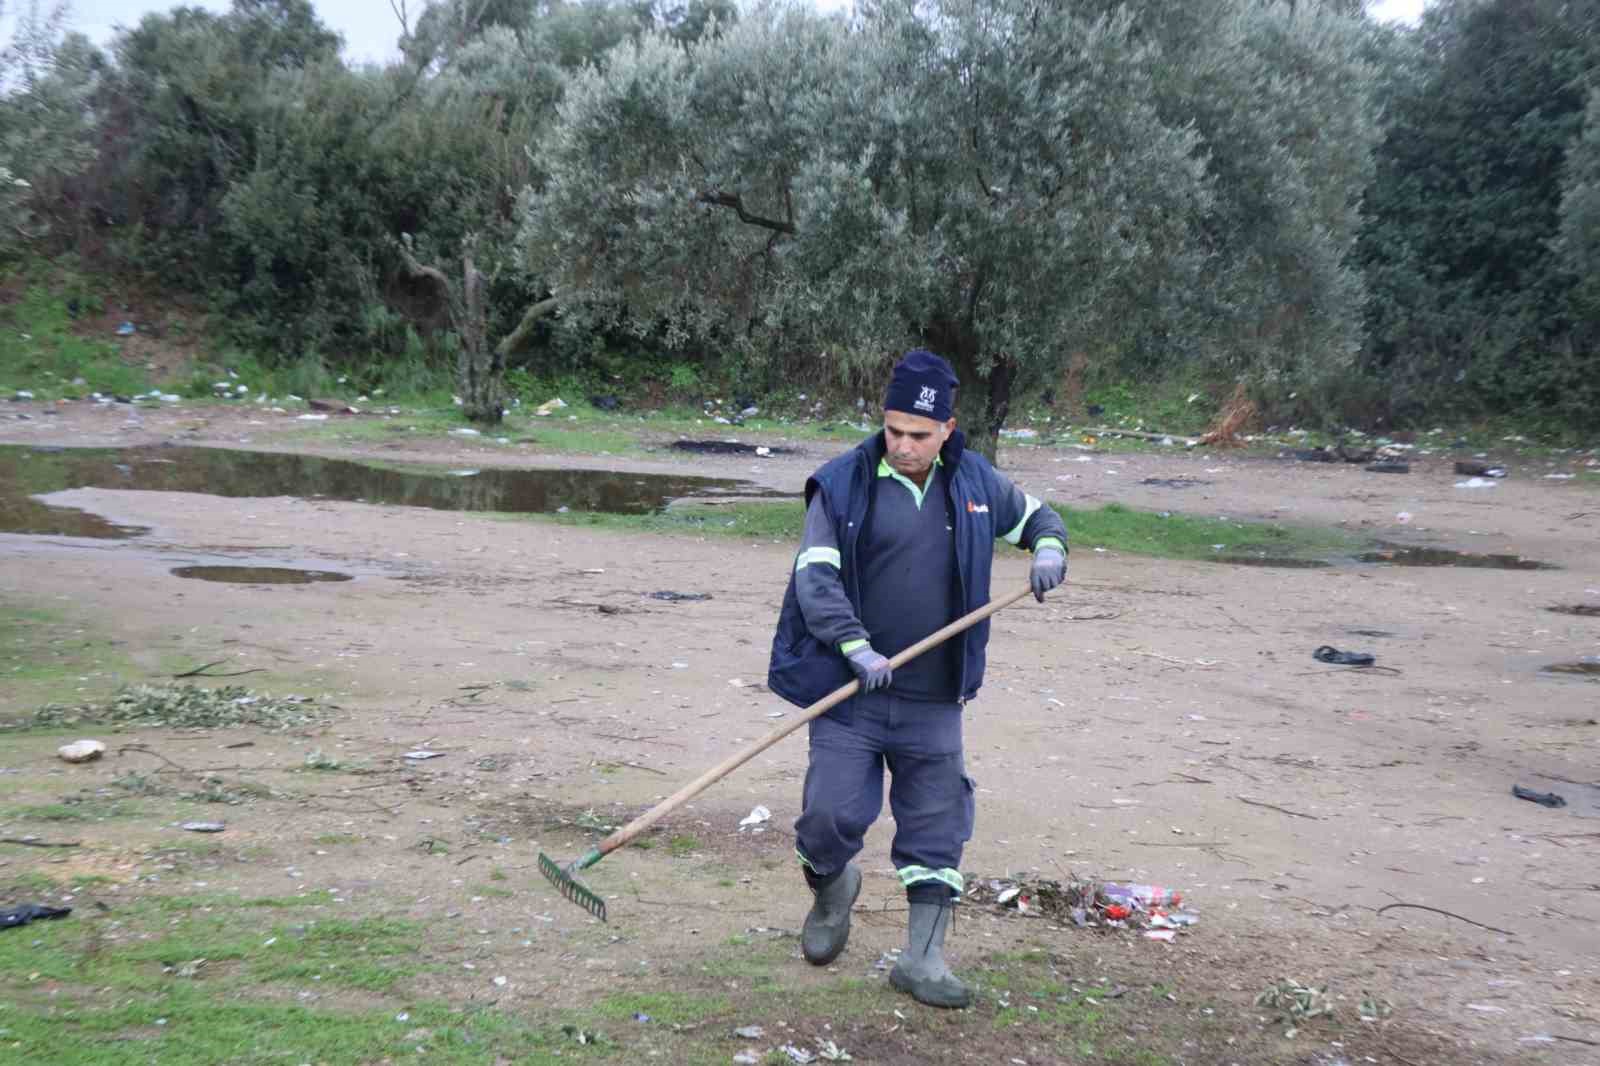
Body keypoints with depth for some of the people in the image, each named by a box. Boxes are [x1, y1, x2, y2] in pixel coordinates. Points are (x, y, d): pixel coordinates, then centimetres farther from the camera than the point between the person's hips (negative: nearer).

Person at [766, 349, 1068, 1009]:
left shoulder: (974, 483, 7)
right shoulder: (843, 485, -5)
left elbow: (1034, 514, 24)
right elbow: (815, 577, -12)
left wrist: (1048, 548, 0)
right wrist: (856, 647, -26)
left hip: (934, 701, 3)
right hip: (850, 694, -3)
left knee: (937, 830, 5)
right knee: (831, 815, -8)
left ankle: (922, 960, 20)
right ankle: (832, 887, 27)